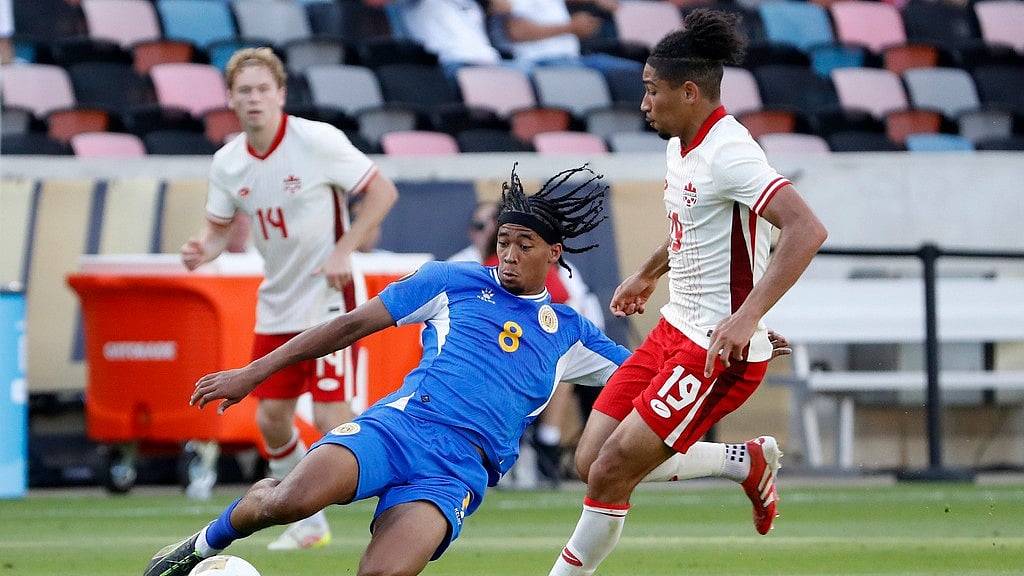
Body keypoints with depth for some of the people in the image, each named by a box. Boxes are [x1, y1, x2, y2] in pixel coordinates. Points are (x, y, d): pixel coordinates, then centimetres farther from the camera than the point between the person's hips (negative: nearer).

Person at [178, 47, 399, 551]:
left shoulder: (318, 140, -15)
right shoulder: (227, 163, 0)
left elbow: (382, 190, -10)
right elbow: (221, 226, 11)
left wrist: (344, 250, -18)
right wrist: (202, 250, -12)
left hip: (327, 298, -6)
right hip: (276, 305, 6)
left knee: (330, 417, -14)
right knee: (271, 419, 5)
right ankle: (309, 523, 23)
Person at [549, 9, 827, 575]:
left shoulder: (728, 153, -21)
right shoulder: (682, 145, 8)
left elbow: (807, 230, -32)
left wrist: (748, 316, -38)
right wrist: (648, 273, 41)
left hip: (720, 349, -10)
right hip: (675, 331, 10)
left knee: (610, 474, -10)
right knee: (592, 461, 6)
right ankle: (747, 462, 20)